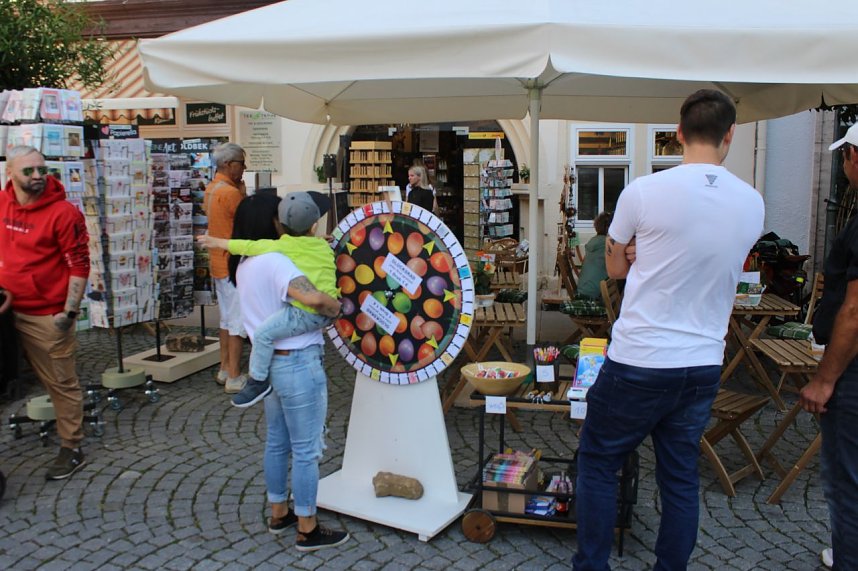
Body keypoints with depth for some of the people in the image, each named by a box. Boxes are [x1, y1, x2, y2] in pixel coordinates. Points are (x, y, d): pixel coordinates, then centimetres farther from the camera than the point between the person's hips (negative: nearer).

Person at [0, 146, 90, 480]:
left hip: (47, 314, -5)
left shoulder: (63, 213, -15)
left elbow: (79, 266, -14)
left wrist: (69, 312, -17)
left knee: (61, 383, 4)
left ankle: (71, 450, 16)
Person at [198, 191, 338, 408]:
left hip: (307, 313, -7)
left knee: (264, 333, -7)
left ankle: (258, 381, -2)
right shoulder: (324, 246, 11)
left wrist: (217, 242, 16)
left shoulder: (281, 247, -2)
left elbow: (248, 247, 4)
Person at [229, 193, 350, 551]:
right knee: (306, 451, 3)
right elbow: (313, 298, -36)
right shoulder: (273, 262, -21)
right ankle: (308, 531, 16)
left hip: (270, 362, 10)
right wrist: (336, 307, -14)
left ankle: (279, 514, 37)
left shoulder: (244, 265, 9)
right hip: (298, 364, -9)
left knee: (277, 443, 21)